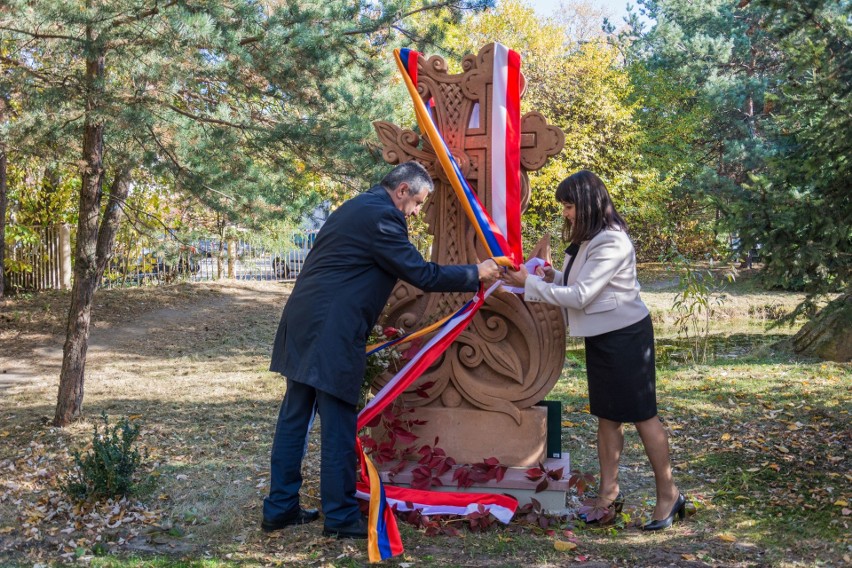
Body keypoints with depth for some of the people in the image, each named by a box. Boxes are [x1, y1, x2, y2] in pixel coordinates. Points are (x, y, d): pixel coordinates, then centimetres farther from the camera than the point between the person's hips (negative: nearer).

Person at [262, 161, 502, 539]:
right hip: (331, 333, -10)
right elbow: (423, 275, -11)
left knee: (294, 418, 14)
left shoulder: (356, 208, 20)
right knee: (338, 426, 0)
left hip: (303, 324, 10)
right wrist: (476, 274, 0)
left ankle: (280, 509, 22)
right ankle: (340, 518, 9)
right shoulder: (382, 217, -10)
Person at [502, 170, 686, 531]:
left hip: (625, 336, -9)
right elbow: (581, 284, 14)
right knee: (606, 416, 12)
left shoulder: (611, 243, -22)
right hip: (601, 336, 10)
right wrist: (553, 277, -4)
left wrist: (530, 284, -19)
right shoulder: (588, 239, 9)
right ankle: (609, 493, 19)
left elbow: (580, 296, -24)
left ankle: (668, 496, 10)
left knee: (642, 415, -1)